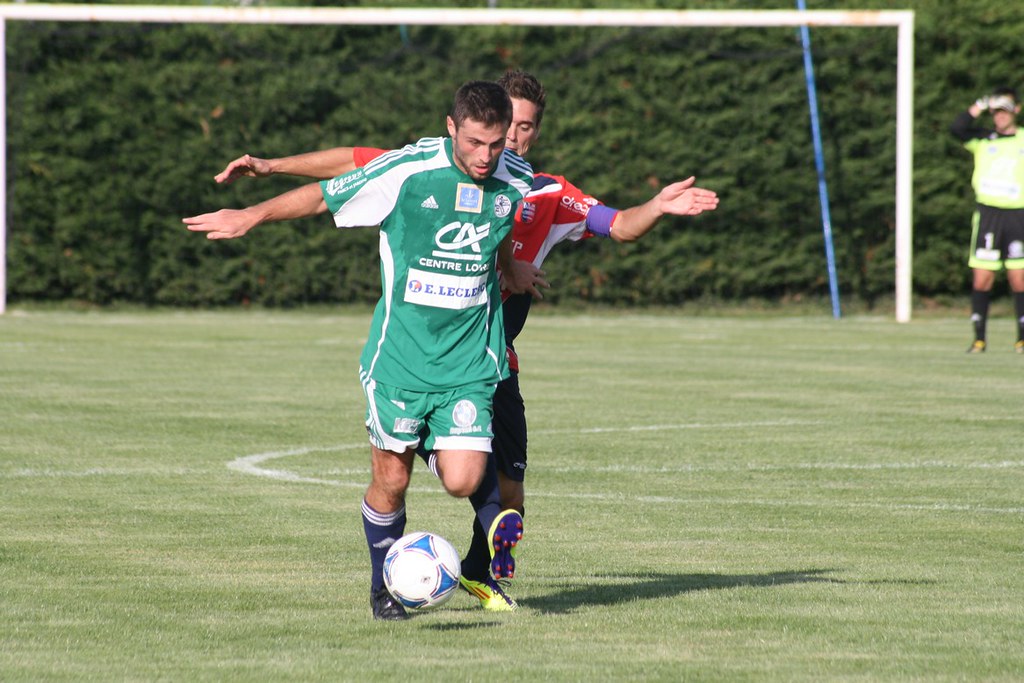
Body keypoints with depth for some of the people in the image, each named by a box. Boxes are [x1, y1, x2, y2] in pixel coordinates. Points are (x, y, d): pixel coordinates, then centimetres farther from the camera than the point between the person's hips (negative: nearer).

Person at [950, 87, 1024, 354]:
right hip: (987, 213, 0)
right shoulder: (983, 139, 8)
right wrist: (980, 106, -10)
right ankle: (979, 338, 4)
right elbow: (957, 127, -10)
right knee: (981, 280, -2)